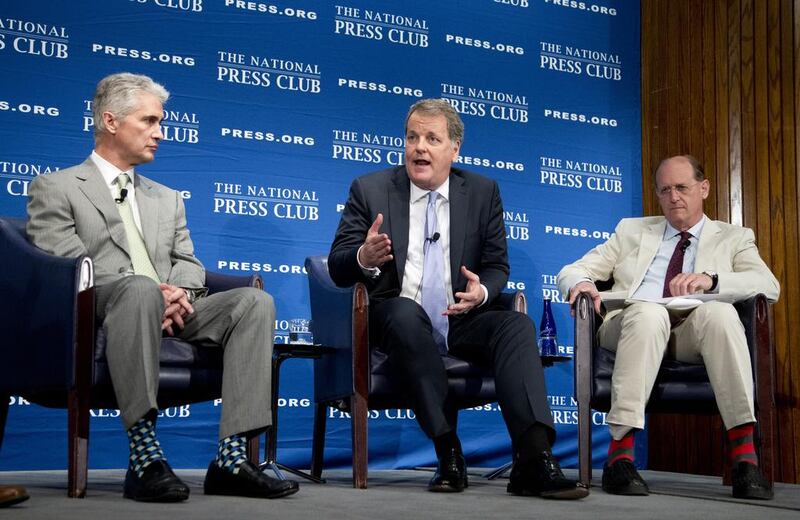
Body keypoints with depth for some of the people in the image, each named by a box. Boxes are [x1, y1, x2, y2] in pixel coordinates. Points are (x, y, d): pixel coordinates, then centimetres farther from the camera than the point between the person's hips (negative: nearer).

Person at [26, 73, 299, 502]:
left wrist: (180, 294, -8)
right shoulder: (55, 189, 12)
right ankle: (145, 456, -42)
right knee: (139, 288, -39)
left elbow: (188, 263, 18)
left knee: (255, 300, -21)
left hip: (170, 315, 5)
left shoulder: (167, 199, 30)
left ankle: (231, 459, -30)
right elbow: (66, 267, -3)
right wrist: (153, 291, -17)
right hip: (97, 312, -5)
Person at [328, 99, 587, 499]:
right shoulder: (369, 190, 4)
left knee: (517, 324, -26)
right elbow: (337, 267, 0)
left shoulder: (483, 192, 11)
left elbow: (497, 267, 10)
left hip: (461, 321, 2)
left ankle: (533, 459, -39)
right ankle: (448, 452, -33)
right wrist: (363, 258, -25)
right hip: (397, 320, -2)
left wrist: (481, 291, -15)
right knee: (406, 312, -36)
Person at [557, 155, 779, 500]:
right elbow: (571, 271, 19)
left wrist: (710, 279, -18)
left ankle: (744, 454, -35)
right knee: (649, 312, -35)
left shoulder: (733, 238, 20)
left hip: (694, 336, 0)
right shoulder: (632, 230, 25)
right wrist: (580, 282, -8)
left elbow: (769, 286, 0)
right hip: (631, 326, 0)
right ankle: (620, 452, -39)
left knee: (718, 310, -34)